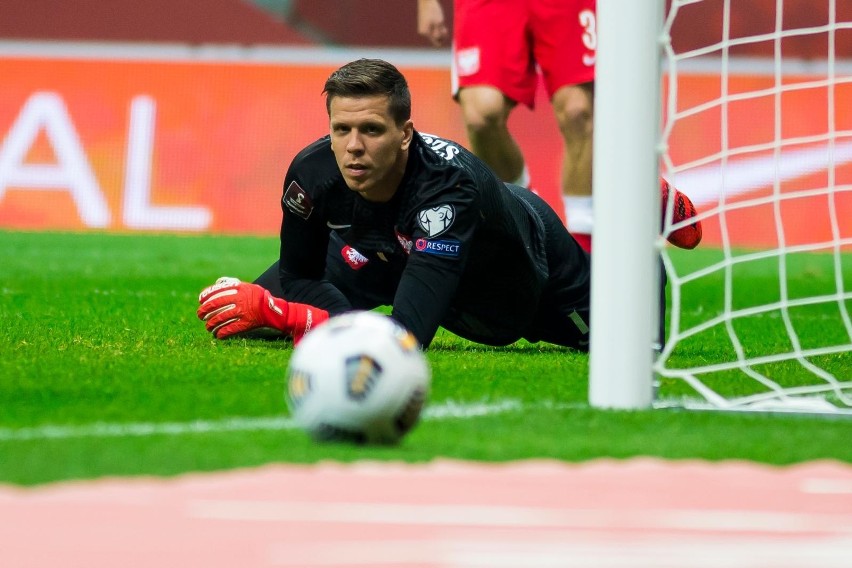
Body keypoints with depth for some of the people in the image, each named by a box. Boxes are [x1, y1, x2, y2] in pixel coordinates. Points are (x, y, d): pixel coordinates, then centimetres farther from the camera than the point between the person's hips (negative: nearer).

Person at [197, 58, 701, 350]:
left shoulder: (450, 183, -50)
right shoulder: (314, 173, -35)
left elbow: (406, 337, -57)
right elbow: (298, 275, -14)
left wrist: (276, 311, -59)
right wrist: (263, 306, -38)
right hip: (394, 256, 4)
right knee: (239, 316, 8)